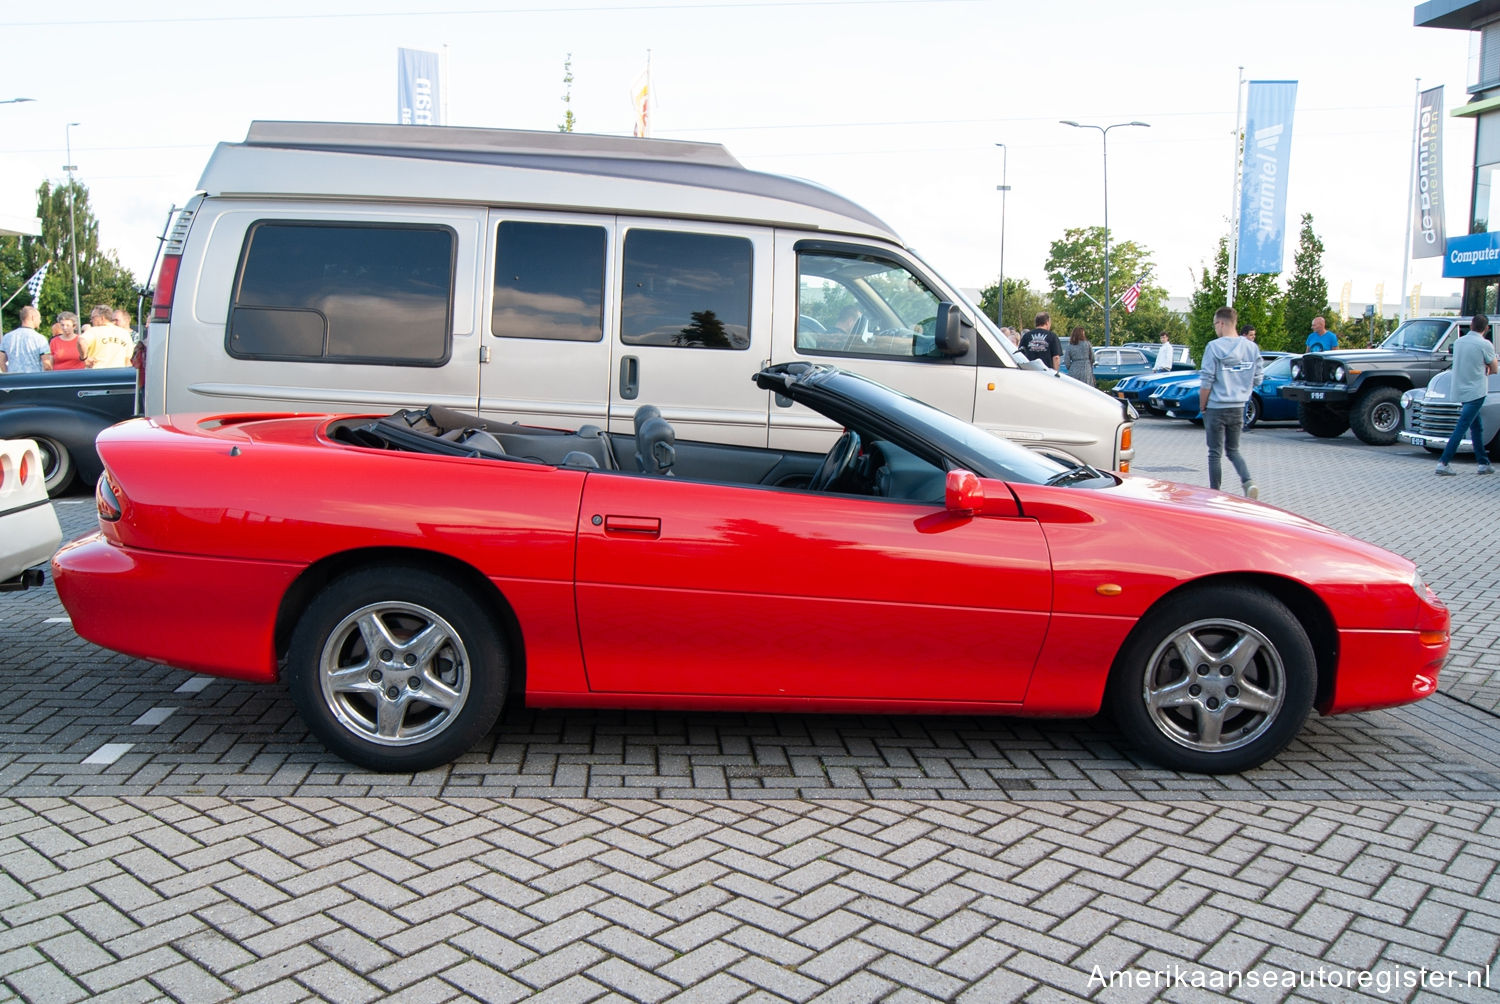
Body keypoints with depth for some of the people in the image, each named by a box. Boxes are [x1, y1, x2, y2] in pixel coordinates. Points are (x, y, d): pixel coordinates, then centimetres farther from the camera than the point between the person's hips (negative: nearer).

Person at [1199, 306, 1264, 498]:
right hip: (1239, 408, 5)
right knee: (1233, 450, 18)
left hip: (1216, 408, -5)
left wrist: (1202, 407, -1)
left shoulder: (1214, 347, -13)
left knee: (1215, 454, 6)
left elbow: (1206, 382, -13)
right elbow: (1257, 380, 6)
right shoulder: (1252, 347, 2)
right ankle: (1248, 481, -5)